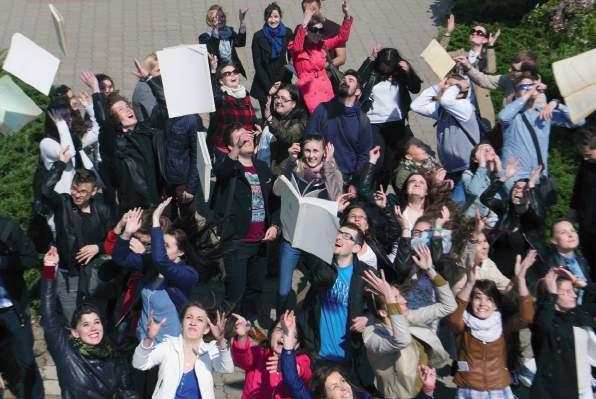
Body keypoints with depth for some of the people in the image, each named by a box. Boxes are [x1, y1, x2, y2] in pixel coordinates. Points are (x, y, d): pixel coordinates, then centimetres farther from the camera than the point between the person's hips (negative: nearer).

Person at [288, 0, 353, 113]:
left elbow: (341, 37, 9)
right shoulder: (296, 48, -5)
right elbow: (296, 47, -28)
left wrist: (347, 16, -5)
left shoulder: (323, 45, 12)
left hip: (326, 89, 5)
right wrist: (304, 24, -39)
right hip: (308, 90, -5)